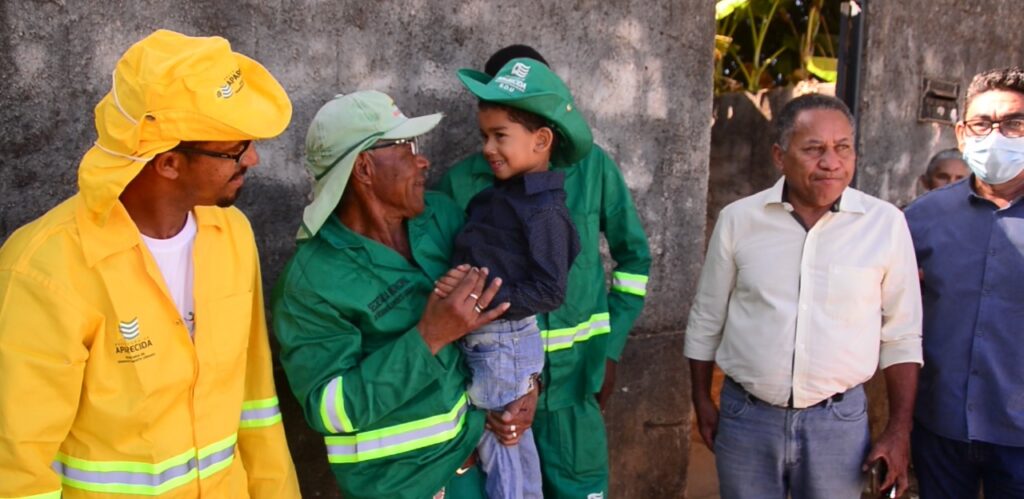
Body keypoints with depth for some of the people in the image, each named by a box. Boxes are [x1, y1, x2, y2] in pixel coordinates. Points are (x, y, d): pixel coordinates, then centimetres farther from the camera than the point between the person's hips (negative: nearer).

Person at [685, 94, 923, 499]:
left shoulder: (885, 223, -5)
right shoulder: (738, 219, -4)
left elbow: (901, 335, 1)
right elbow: (707, 321, 6)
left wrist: (899, 430, -1)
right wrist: (702, 402, 6)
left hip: (838, 420, 0)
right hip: (745, 417, 1)